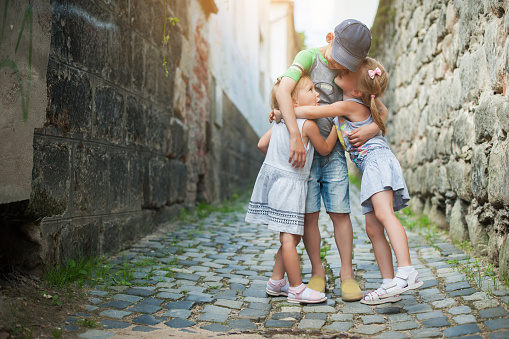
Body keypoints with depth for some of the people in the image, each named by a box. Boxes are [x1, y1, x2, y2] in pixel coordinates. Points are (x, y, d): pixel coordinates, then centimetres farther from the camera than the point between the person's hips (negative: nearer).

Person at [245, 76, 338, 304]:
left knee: (293, 237, 16)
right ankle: (297, 289, 2)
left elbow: (262, 144, 14)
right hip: (289, 184, -9)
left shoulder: (281, 122, 10)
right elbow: (325, 149, 2)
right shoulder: (308, 123, -11)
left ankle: (276, 282, 23)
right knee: (289, 237, -5)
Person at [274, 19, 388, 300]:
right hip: (303, 150, -3)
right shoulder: (309, 58, -8)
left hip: (333, 152, 3)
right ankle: (317, 272, 12)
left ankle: (347, 274, 9)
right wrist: (295, 135, -34)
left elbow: (382, 110, 11)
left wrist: (372, 129, -12)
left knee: (340, 212, -1)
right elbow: (283, 91, -25)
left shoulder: (351, 74, 5)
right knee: (309, 213, -2)